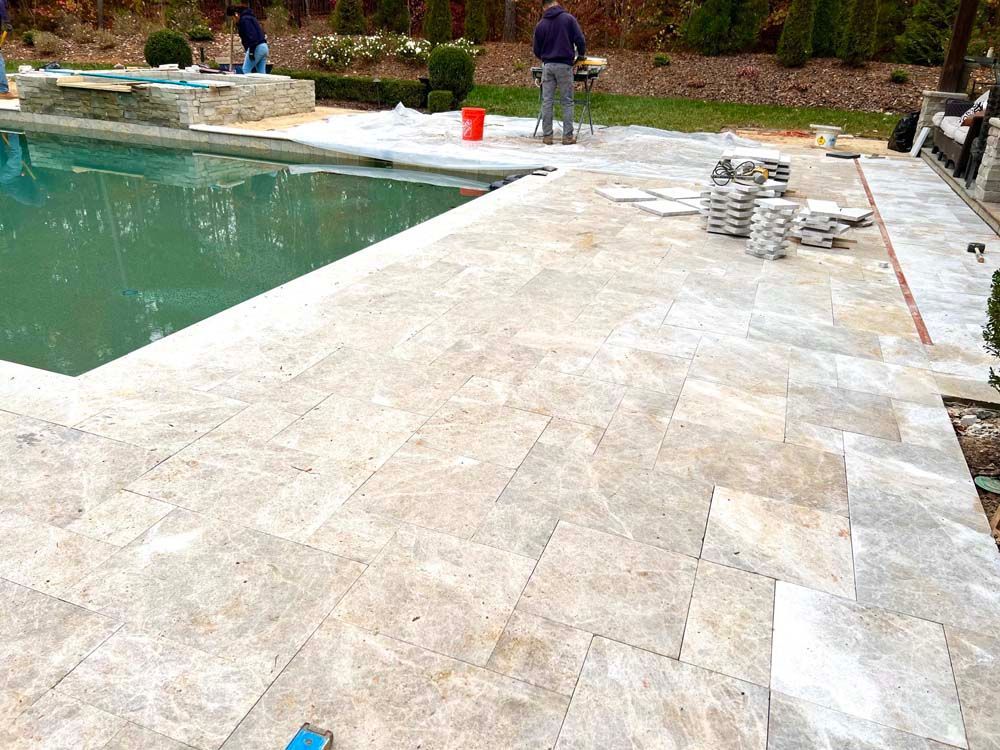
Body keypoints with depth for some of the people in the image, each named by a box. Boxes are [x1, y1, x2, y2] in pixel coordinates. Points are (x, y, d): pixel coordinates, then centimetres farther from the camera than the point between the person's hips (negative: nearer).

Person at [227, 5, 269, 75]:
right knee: (261, 73, 7)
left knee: (246, 70, -5)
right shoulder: (249, 17, 23)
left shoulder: (244, 20, -8)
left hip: (257, 48, -10)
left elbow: (251, 35, -19)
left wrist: (251, 51, -22)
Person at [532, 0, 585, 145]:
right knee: (567, 102, 3)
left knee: (547, 102, 5)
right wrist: (581, 55, 13)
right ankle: (568, 136, 0)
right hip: (564, 65, -2)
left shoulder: (541, 25, 6)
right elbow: (580, 40, -6)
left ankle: (547, 136, 4)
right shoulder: (568, 19, -1)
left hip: (547, 66, 2)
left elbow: (536, 50, 11)